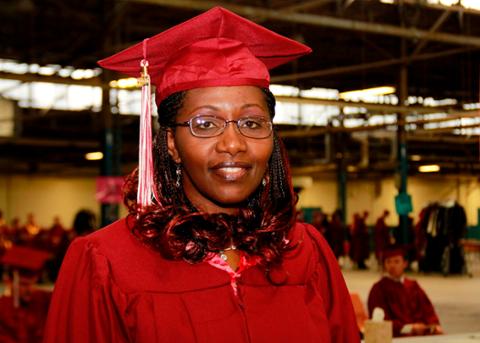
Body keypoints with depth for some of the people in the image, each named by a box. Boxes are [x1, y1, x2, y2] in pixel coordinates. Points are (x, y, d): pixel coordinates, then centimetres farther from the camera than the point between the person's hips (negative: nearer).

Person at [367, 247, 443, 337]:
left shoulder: (413, 286, 20)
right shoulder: (378, 289, 2)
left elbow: (427, 310, 19)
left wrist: (435, 325, -3)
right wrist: (409, 328, -15)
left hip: (423, 332, 6)